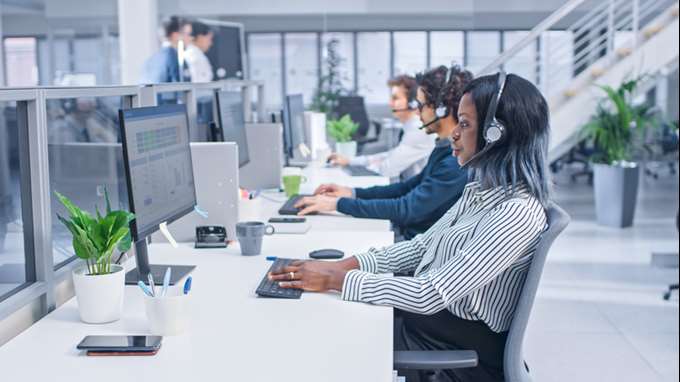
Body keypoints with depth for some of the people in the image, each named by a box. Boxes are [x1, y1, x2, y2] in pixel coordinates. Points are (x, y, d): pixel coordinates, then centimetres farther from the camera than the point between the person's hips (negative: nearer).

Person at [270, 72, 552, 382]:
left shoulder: (518, 212, -25)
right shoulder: (483, 190, 6)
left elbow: (430, 294, -29)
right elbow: (421, 247, 8)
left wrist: (335, 280, -24)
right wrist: (345, 265, -5)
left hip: (463, 350, -8)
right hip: (430, 317, 8)